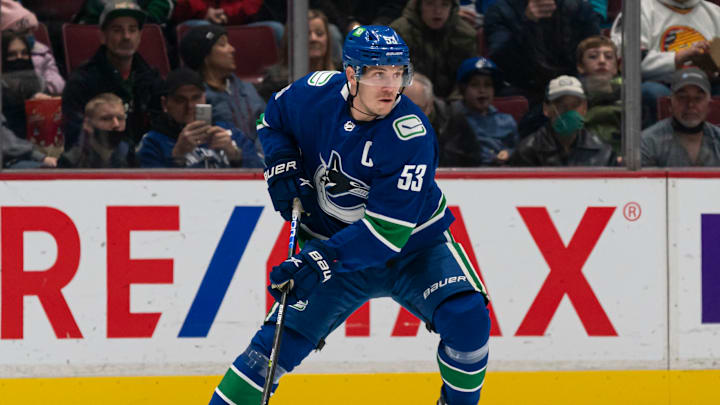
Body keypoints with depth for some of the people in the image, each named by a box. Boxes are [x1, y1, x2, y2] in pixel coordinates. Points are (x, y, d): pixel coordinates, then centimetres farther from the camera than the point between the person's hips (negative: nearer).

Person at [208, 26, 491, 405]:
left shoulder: (411, 135, -28)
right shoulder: (316, 93, -16)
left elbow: (389, 229, -33)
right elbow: (273, 118, 10)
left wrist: (321, 261, -41)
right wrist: (282, 167, -9)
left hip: (414, 244, -3)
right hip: (334, 244, 3)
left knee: (466, 319, -23)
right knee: (279, 339, -7)